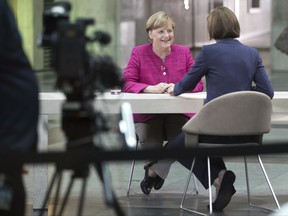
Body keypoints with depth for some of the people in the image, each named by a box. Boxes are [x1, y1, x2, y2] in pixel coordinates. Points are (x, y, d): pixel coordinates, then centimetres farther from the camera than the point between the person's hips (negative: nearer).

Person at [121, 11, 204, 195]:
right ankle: (153, 170, 7)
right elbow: (127, 83, -4)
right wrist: (151, 89, -21)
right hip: (148, 114, -2)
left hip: (179, 112, 2)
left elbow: (198, 83, 3)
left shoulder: (184, 52, 7)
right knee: (151, 145, -32)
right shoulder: (139, 53, 3)